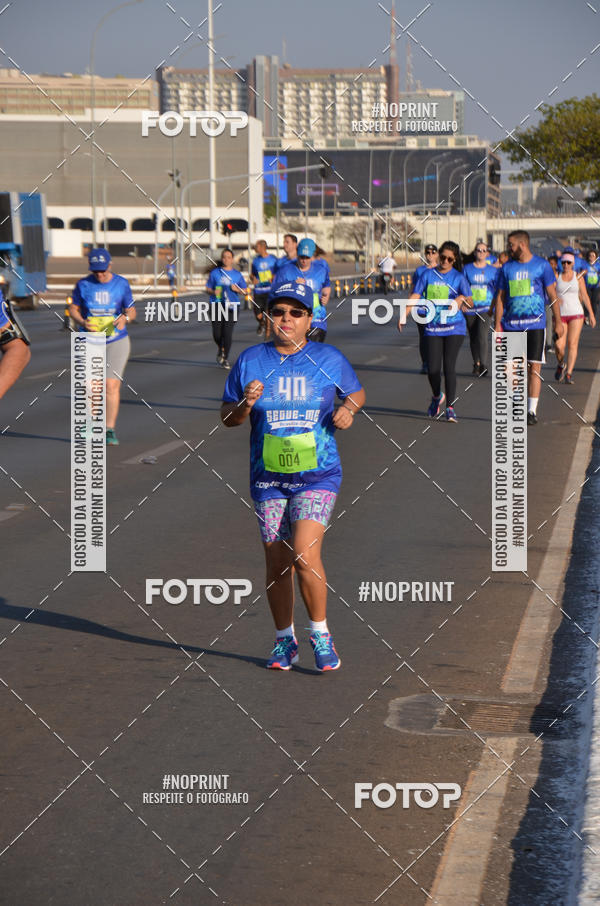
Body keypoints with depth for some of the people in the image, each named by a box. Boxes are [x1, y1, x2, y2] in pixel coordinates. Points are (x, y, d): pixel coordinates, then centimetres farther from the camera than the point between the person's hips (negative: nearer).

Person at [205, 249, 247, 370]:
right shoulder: (215, 272, 8)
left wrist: (237, 289, -7)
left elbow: (244, 291, 13)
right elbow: (208, 288, 11)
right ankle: (221, 348, 29)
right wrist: (213, 292, -10)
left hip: (232, 305, 0)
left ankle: (225, 359, 3)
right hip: (217, 305, 0)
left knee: (228, 332, -8)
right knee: (217, 334, -6)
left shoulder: (237, 274, 10)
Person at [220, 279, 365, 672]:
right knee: (277, 563, 6)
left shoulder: (329, 359, 1)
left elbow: (357, 392, 18)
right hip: (268, 477, 2)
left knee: (305, 553, -18)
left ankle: (321, 635, -1)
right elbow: (227, 417, 8)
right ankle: (285, 641, 23)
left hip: (318, 474, -2)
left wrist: (348, 409, -4)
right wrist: (246, 404, -13)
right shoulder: (251, 361, 3)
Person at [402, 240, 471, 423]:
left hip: (454, 328, -2)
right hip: (433, 328, 2)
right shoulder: (428, 274, 6)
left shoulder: (459, 277, 2)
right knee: (433, 368, -3)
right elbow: (415, 296, 5)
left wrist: (462, 298, -21)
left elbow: (470, 303, 2)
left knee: (449, 367, -11)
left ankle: (450, 407, -2)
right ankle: (436, 397, 28)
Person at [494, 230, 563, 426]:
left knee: (534, 367, -5)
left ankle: (532, 411, -1)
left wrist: (558, 321, 1)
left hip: (535, 324, -3)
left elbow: (552, 295, 4)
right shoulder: (507, 267, 8)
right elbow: (500, 297, 12)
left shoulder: (542, 265, 0)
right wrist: (497, 324, 7)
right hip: (511, 325, 3)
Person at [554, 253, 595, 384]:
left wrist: (591, 314, 6)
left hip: (576, 314, 0)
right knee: (559, 346, -9)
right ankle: (561, 365, 22)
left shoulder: (578, 277, 4)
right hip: (560, 314, 0)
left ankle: (569, 374, -6)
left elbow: (584, 296, 7)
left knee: (572, 344, -8)